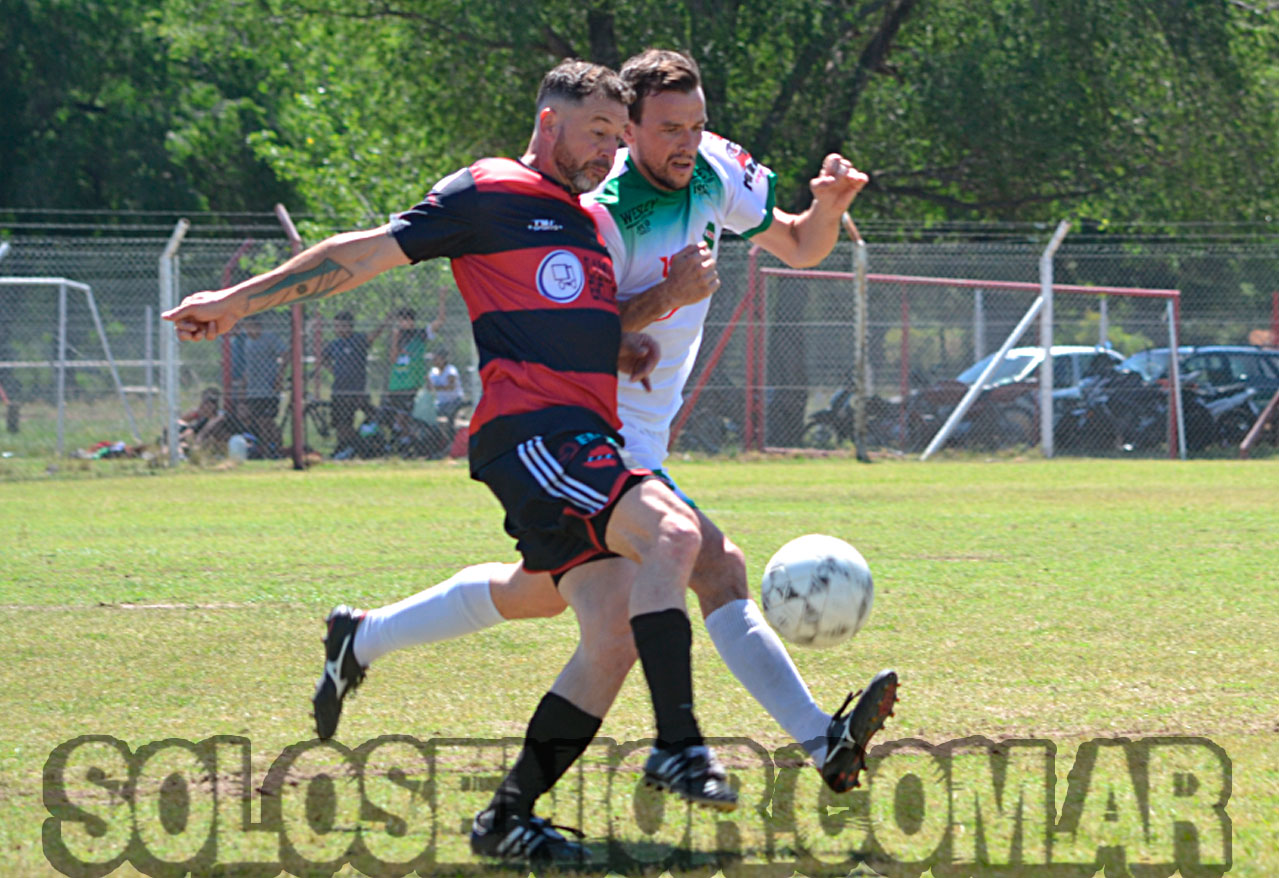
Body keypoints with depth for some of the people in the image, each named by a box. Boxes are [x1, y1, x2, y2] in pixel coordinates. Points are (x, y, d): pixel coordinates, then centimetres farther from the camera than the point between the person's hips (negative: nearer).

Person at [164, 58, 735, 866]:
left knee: (614, 639, -1)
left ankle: (510, 817, 6)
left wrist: (630, 350, 13)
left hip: (588, 443, 9)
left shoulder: (591, 224, 25)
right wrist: (239, 300, 5)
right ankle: (677, 746, -31)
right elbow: (370, 252, 4)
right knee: (669, 531, -29)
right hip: (529, 428, -9)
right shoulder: (489, 194, 1)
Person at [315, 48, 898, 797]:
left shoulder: (714, 170, 2)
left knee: (537, 593, 23)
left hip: (637, 439, 10)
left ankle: (363, 640, 37)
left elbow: (800, 248, 12)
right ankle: (823, 739, -29)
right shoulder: (603, 215, -21)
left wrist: (830, 204, -10)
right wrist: (669, 296, -27)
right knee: (718, 569, -23)